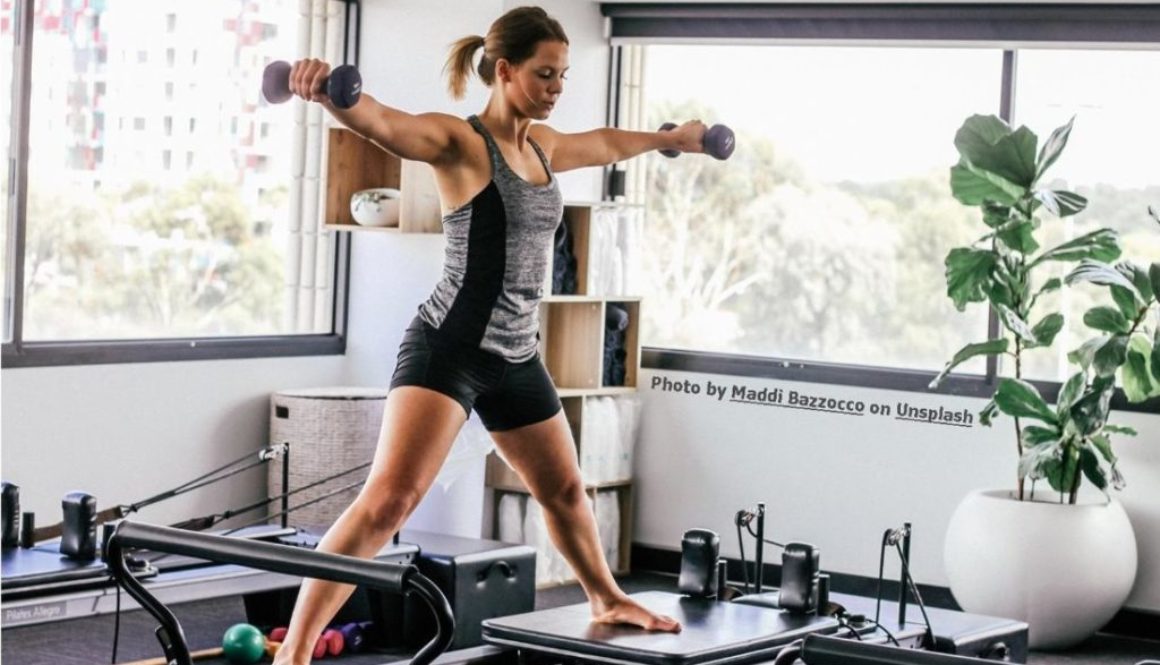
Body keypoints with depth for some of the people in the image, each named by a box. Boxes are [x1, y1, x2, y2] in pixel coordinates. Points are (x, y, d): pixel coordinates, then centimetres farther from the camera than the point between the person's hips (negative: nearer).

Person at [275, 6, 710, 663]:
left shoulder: (543, 145, 11)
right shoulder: (459, 140, -12)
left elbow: (603, 144, 34)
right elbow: (381, 121, -33)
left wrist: (668, 138, 50)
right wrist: (327, 91, -54)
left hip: (515, 356, 8)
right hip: (450, 346, -8)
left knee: (564, 489, 27)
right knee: (389, 499, -24)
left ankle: (608, 600, 53)